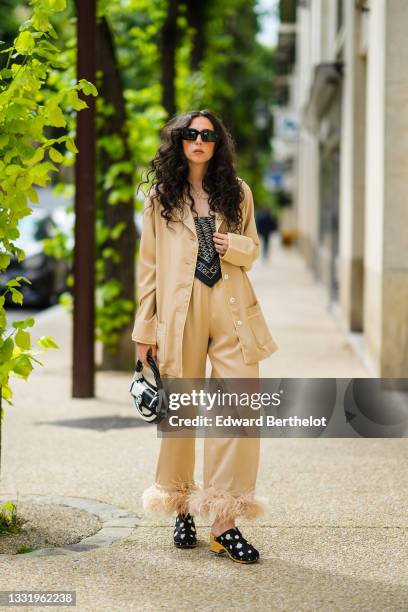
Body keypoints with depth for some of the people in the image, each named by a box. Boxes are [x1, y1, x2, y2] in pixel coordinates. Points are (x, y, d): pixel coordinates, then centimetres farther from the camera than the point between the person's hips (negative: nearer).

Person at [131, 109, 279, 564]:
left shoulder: (237, 192, 12)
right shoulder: (161, 197, 7)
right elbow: (149, 265, 7)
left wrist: (233, 246, -4)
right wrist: (144, 329, 3)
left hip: (233, 313, 1)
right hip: (180, 313, -1)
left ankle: (225, 523, -5)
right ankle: (182, 508, 23)